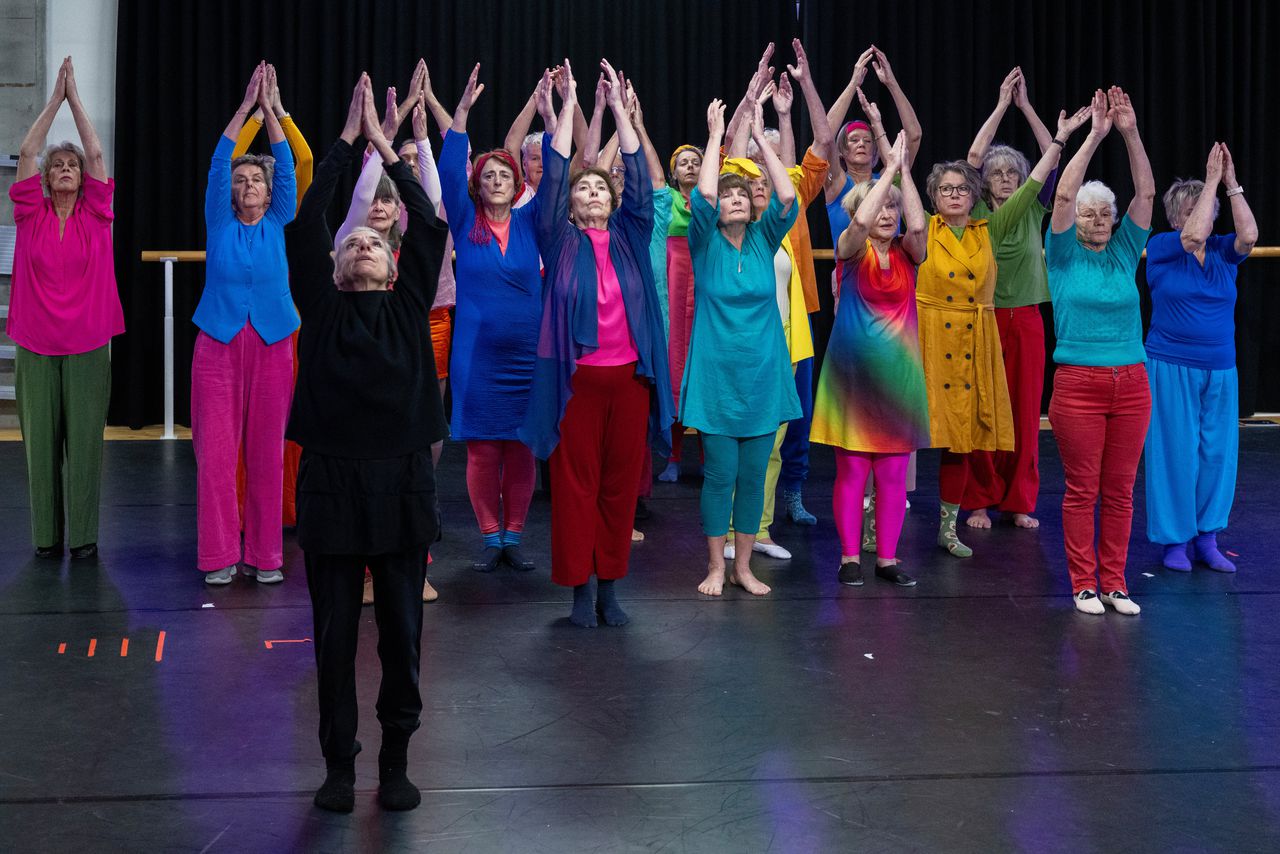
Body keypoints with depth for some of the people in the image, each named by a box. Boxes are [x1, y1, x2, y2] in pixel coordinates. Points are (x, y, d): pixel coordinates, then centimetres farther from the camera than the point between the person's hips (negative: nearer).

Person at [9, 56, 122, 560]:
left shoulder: (95, 215, 3)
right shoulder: (31, 215, 4)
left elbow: (96, 152, -1)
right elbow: (27, 151, -1)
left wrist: (75, 96, 4)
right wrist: (56, 97, 2)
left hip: (87, 343, -1)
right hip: (36, 344, 1)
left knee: (85, 437, 0)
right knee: (40, 438, 3)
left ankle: (83, 534, 7)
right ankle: (46, 534, 11)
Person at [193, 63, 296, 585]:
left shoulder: (279, 223, 8)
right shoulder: (219, 223, 7)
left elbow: (286, 165, 1)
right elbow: (219, 163, -2)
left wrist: (269, 107, -4)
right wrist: (245, 106, -6)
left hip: (271, 345, 1)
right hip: (218, 345, 0)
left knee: (267, 452, 3)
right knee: (215, 451, -3)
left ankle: (265, 554, 11)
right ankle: (219, 555, 5)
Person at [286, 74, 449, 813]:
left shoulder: (409, 305, 10)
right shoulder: (322, 307, 7)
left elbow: (430, 227, 5)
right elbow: (305, 227, 1)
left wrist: (386, 146, 9)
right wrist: (347, 141, 4)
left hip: (402, 481, 1)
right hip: (332, 481, -1)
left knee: (403, 634, 7)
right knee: (335, 635, 5)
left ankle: (397, 761, 21)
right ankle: (339, 764, 18)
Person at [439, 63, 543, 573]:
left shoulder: (529, 222, 6)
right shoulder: (464, 222, 3)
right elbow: (450, 171, -9)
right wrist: (462, 111, -18)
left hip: (526, 352, 1)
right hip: (476, 352, -1)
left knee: (521, 447, 4)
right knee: (481, 449, 1)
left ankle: (513, 535, 15)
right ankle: (490, 538, 13)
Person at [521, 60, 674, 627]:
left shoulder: (630, 239, 10)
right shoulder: (561, 241, 5)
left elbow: (639, 178, 6)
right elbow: (554, 175, -1)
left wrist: (618, 107, 5)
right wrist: (566, 106, 0)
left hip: (630, 376, 2)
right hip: (576, 377, -2)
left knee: (621, 480, 6)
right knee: (575, 481, 1)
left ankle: (610, 584, 16)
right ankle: (579, 586, 9)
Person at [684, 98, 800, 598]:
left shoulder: (763, 241, 5)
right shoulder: (705, 244, -2)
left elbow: (788, 197, -10)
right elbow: (704, 194, -18)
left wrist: (760, 138, -8)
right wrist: (715, 136, -12)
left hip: (763, 376, 3)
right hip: (717, 375, -3)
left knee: (753, 474, 7)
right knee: (720, 473, 0)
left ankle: (743, 566, 18)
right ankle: (715, 567, 13)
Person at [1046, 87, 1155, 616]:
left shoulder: (1125, 254, 9)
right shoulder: (1063, 256, 1)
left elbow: (1146, 193, 1)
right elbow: (1063, 194, -11)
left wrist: (1131, 134, -8)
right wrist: (1095, 136, -14)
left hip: (1131, 383, 3)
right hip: (1078, 383, -3)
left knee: (1119, 490, 7)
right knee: (1081, 489, 1)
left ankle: (1114, 582, 16)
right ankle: (1083, 584, 10)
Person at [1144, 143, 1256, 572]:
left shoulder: (1223, 251, 6)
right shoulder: (1161, 247, -3)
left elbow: (1249, 234, -14)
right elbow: (1194, 236, -22)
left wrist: (1231, 183, -12)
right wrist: (1212, 179, -16)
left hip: (1220, 371, 4)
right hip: (1172, 369, -4)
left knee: (1218, 452, 5)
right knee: (1175, 452, -1)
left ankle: (1207, 538, 15)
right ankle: (1175, 539, 9)